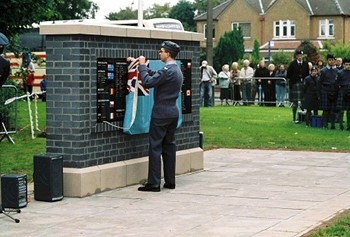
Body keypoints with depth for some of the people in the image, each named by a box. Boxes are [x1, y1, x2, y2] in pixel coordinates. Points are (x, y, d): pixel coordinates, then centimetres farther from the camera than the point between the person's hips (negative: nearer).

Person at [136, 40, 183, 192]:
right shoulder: (177, 70, 13)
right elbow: (157, 78, 20)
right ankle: (170, 182, 15)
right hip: (173, 112, 9)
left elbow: (147, 82, -22)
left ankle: (154, 183, -5)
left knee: (155, 147, -5)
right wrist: (145, 67, 13)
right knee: (169, 146, 12)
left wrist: (142, 65, -10)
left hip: (161, 113, -9)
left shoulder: (167, 70, -18)